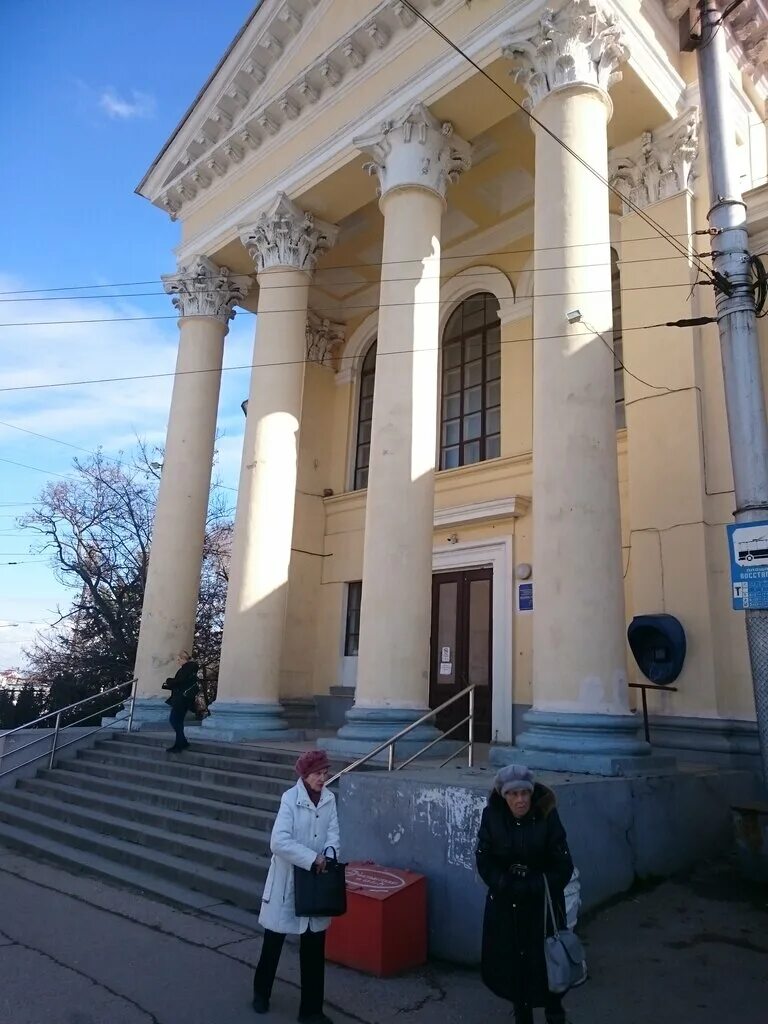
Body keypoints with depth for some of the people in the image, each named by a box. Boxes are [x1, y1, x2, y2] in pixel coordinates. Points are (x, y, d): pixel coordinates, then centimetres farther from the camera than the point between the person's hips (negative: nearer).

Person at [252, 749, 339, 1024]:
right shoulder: (290, 799, -20)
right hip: (287, 879, -4)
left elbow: (332, 832, -1)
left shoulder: (329, 799, -4)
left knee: (314, 945, 10)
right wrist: (312, 859, -26)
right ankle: (261, 992, 42)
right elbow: (279, 842, -26)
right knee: (274, 938, 16)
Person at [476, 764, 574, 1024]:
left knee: (546, 959, 6)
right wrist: (507, 886, -19)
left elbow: (563, 866, -15)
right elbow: (484, 860, -9)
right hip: (504, 903, 1)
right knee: (511, 960, 11)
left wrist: (533, 887, -19)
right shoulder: (492, 815, -14)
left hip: (542, 903, -1)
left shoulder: (547, 816, -18)